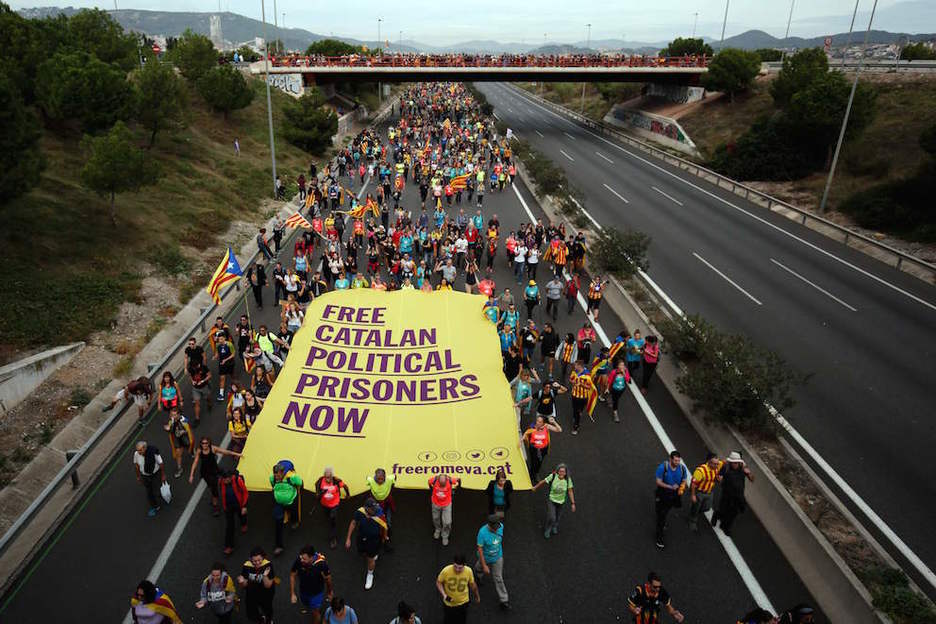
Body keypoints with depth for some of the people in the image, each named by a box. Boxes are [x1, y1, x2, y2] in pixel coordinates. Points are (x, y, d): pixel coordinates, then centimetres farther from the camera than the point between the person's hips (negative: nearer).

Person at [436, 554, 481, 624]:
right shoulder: (446, 571, -30)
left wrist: (477, 595, 12)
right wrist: (444, 594, -25)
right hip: (449, 603, -1)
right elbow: (438, 582, -11)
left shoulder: (469, 571, -24)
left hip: (463, 602, 1)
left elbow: (472, 584, -3)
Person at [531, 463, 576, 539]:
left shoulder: (568, 479, -17)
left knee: (558, 517, 19)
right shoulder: (553, 476, -23)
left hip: (561, 501, 3)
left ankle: (554, 527, 55)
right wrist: (535, 487, 5)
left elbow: (570, 491, -8)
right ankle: (547, 530, 21)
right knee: (551, 518, -11)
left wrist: (573, 503, -7)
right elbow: (543, 482, -9)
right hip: (551, 500, -2)